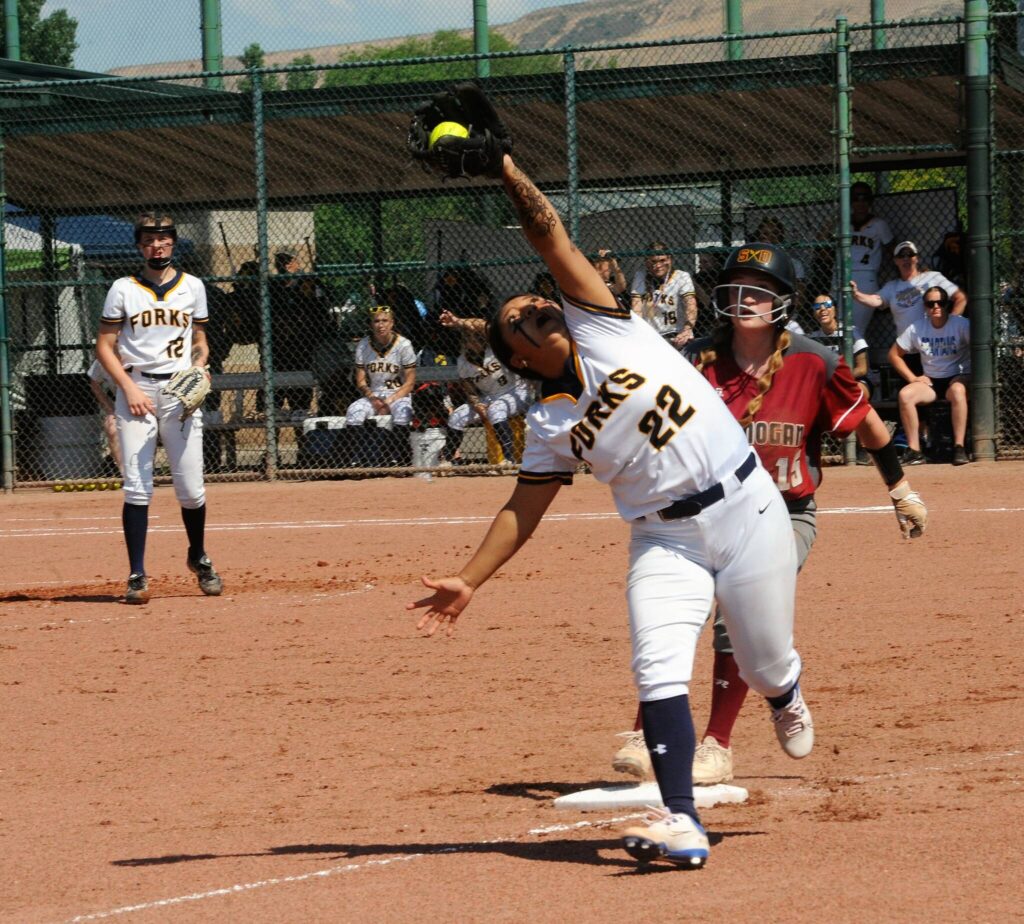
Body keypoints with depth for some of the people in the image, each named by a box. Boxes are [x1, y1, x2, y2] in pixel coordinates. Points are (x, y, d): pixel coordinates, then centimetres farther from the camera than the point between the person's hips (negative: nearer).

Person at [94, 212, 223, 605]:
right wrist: (129, 388, -10)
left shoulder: (192, 287, 11)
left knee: (191, 487, 0)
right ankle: (137, 576, -7)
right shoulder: (123, 289, 5)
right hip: (136, 390, -1)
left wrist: (198, 370, -2)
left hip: (180, 391, 2)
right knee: (136, 486, -8)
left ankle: (198, 558, 24)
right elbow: (105, 346, 3)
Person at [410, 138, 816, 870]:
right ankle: (682, 823, -21)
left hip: (746, 506, -1)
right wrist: (469, 580, -4)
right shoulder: (550, 426, 3)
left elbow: (554, 240, -10)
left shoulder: (601, 330, -1)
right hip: (666, 537, 1)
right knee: (660, 670, -18)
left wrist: (510, 176, -19)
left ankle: (785, 699, 45)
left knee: (766, 665, 8)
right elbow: (524, 510, 4)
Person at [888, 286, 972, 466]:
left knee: (957, 390, -39)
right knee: (905, 394, -25)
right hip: (930, 381, 4)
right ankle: (914, 451, -22)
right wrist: (912, 378, -1)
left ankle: (959, 448, -35)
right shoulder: (916, 328, 2)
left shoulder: (960, 324, -10)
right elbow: (894, 354, 11)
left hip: (959, 377, -4)